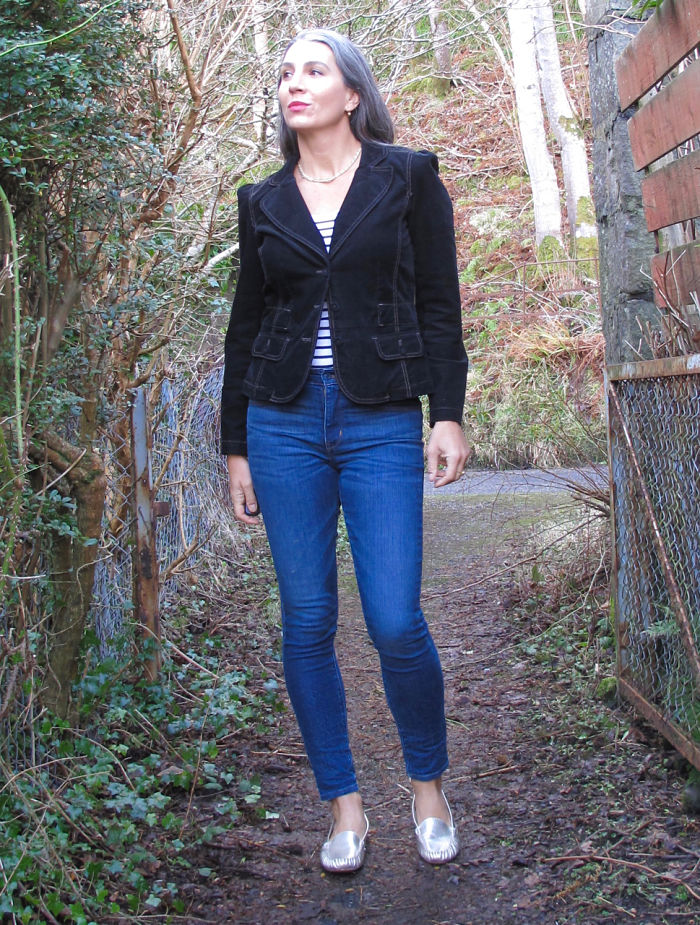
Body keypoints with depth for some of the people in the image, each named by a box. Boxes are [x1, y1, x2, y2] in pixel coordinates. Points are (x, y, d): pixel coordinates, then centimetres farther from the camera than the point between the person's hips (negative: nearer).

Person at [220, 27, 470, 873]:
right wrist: (234, 446, 11)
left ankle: (428, 786, 18)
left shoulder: (408, 178, 6)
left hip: (382, 424, -3)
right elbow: (245, 324, 13)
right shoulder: (263, 202, 12)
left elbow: (439, 303, 4)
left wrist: (449, 413, -5)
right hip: (284, 423, 3)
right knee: (307, 623, 3)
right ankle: (343, 804, 18)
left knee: (396, 623, -8)